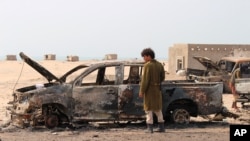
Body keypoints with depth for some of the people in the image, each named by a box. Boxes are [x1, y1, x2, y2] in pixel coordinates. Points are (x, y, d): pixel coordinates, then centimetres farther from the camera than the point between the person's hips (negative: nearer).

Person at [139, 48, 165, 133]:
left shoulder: (147, 65, -15)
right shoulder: (159, 65, 6)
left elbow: (145, 79, -19)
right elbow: (162, 77, 11)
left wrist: (141, 91, -16)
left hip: (149, 89, -6)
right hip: (157, 89, 6)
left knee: (148, 108, 1)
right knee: (158, 108, 16)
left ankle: (150, 128, -1)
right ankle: (161, 127, 16)